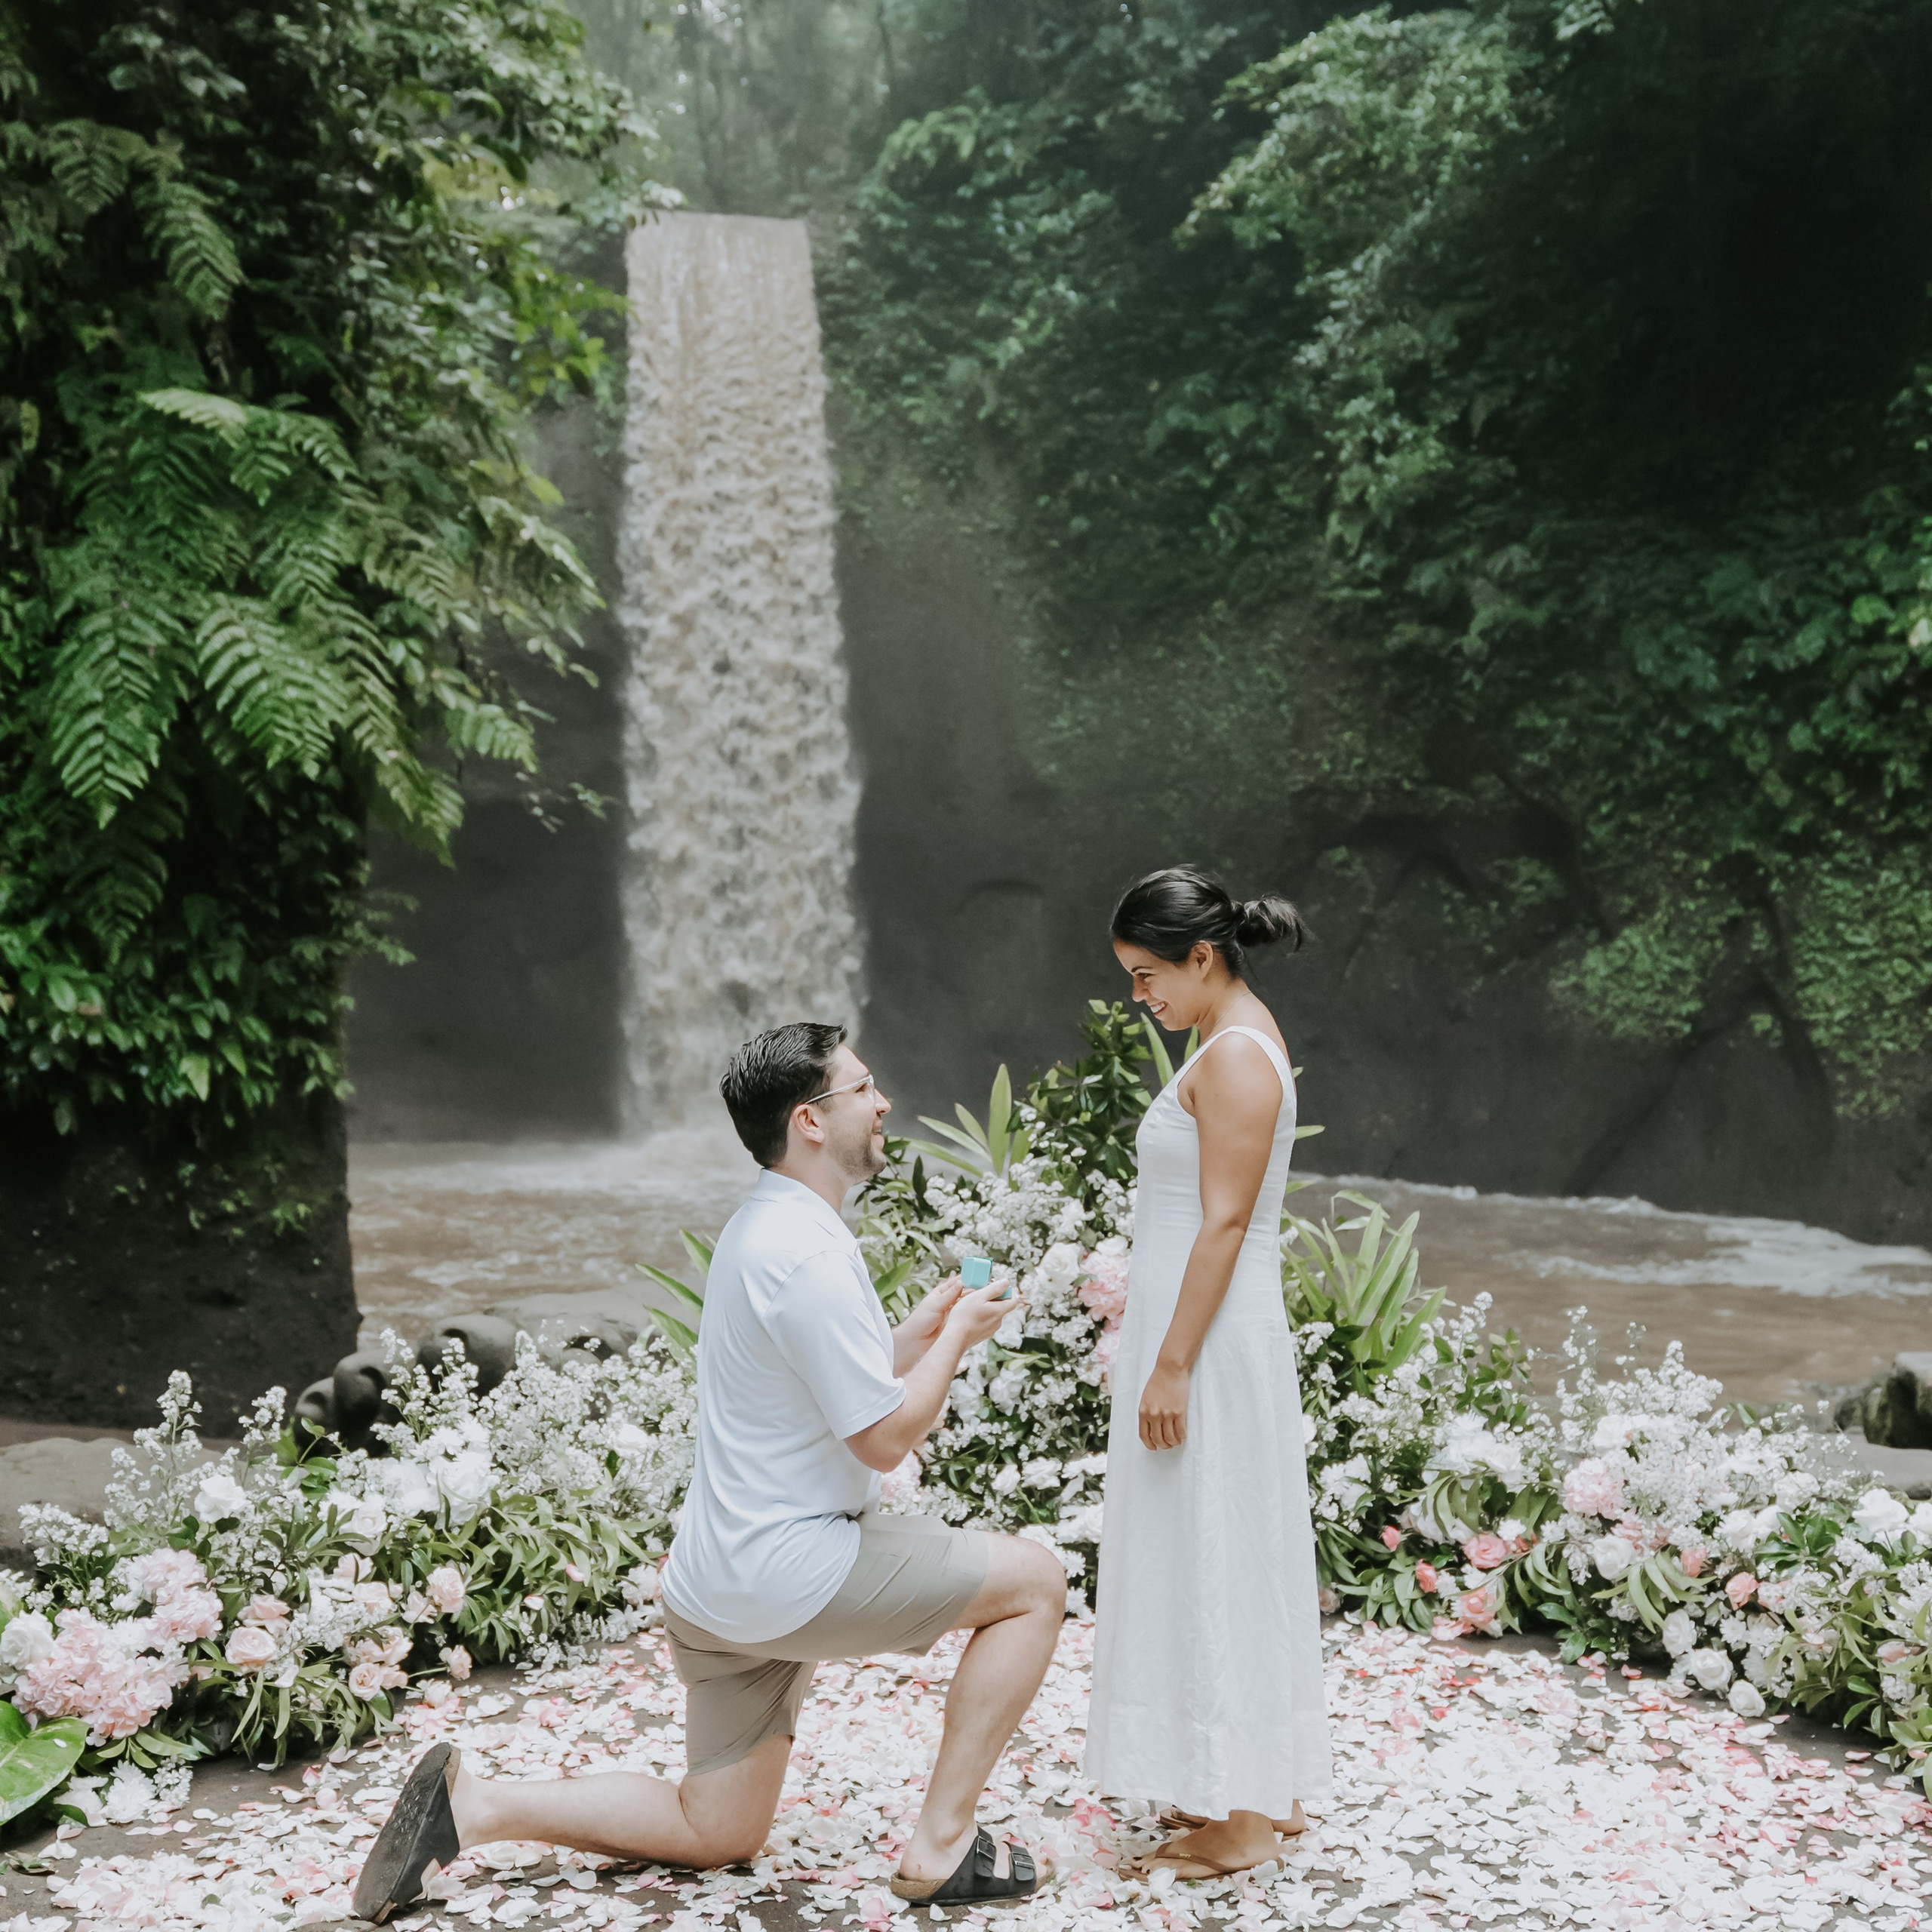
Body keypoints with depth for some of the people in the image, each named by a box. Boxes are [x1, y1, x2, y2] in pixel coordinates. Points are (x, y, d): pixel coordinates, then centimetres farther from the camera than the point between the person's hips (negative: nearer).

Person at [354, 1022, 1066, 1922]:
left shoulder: (760, 1229, 13)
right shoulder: (811, 1254, -20)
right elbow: (885, 1437, -17)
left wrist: (920, 1330, 12)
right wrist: (958, 1334, -4)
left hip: (714, 1579, 10)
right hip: (788, 1572, -10)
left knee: (713, 1834, 20)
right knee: (1034, 1582, 0)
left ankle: (473, 1804, 9)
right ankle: (942, 1846, 3)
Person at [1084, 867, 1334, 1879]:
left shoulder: (1234, 1057, -17)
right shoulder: (1237, 1042, 14)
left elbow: (1224, 1223, -21)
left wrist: (1172, 1367, -21)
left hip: (1211, 1340, -10)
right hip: (1211, 1336, 10)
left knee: (1212, 1559, -2)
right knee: (1234, 1560, 15)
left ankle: (1238, 1815, 7)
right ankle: (1266, 1789, 26)